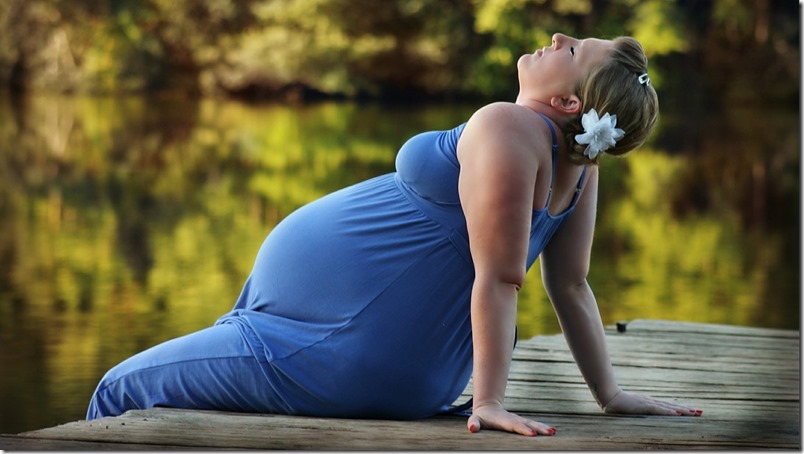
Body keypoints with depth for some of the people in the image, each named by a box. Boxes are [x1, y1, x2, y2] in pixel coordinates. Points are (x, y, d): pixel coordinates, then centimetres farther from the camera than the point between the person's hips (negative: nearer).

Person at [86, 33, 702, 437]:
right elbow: (571, 286, 1)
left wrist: (489, 401, -29)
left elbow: (500, 279, -29)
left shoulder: (506, 129, -26)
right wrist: (610, 395, 9)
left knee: (123, 389, 4)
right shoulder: (581, 159, 0)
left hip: (345, 350, -9)